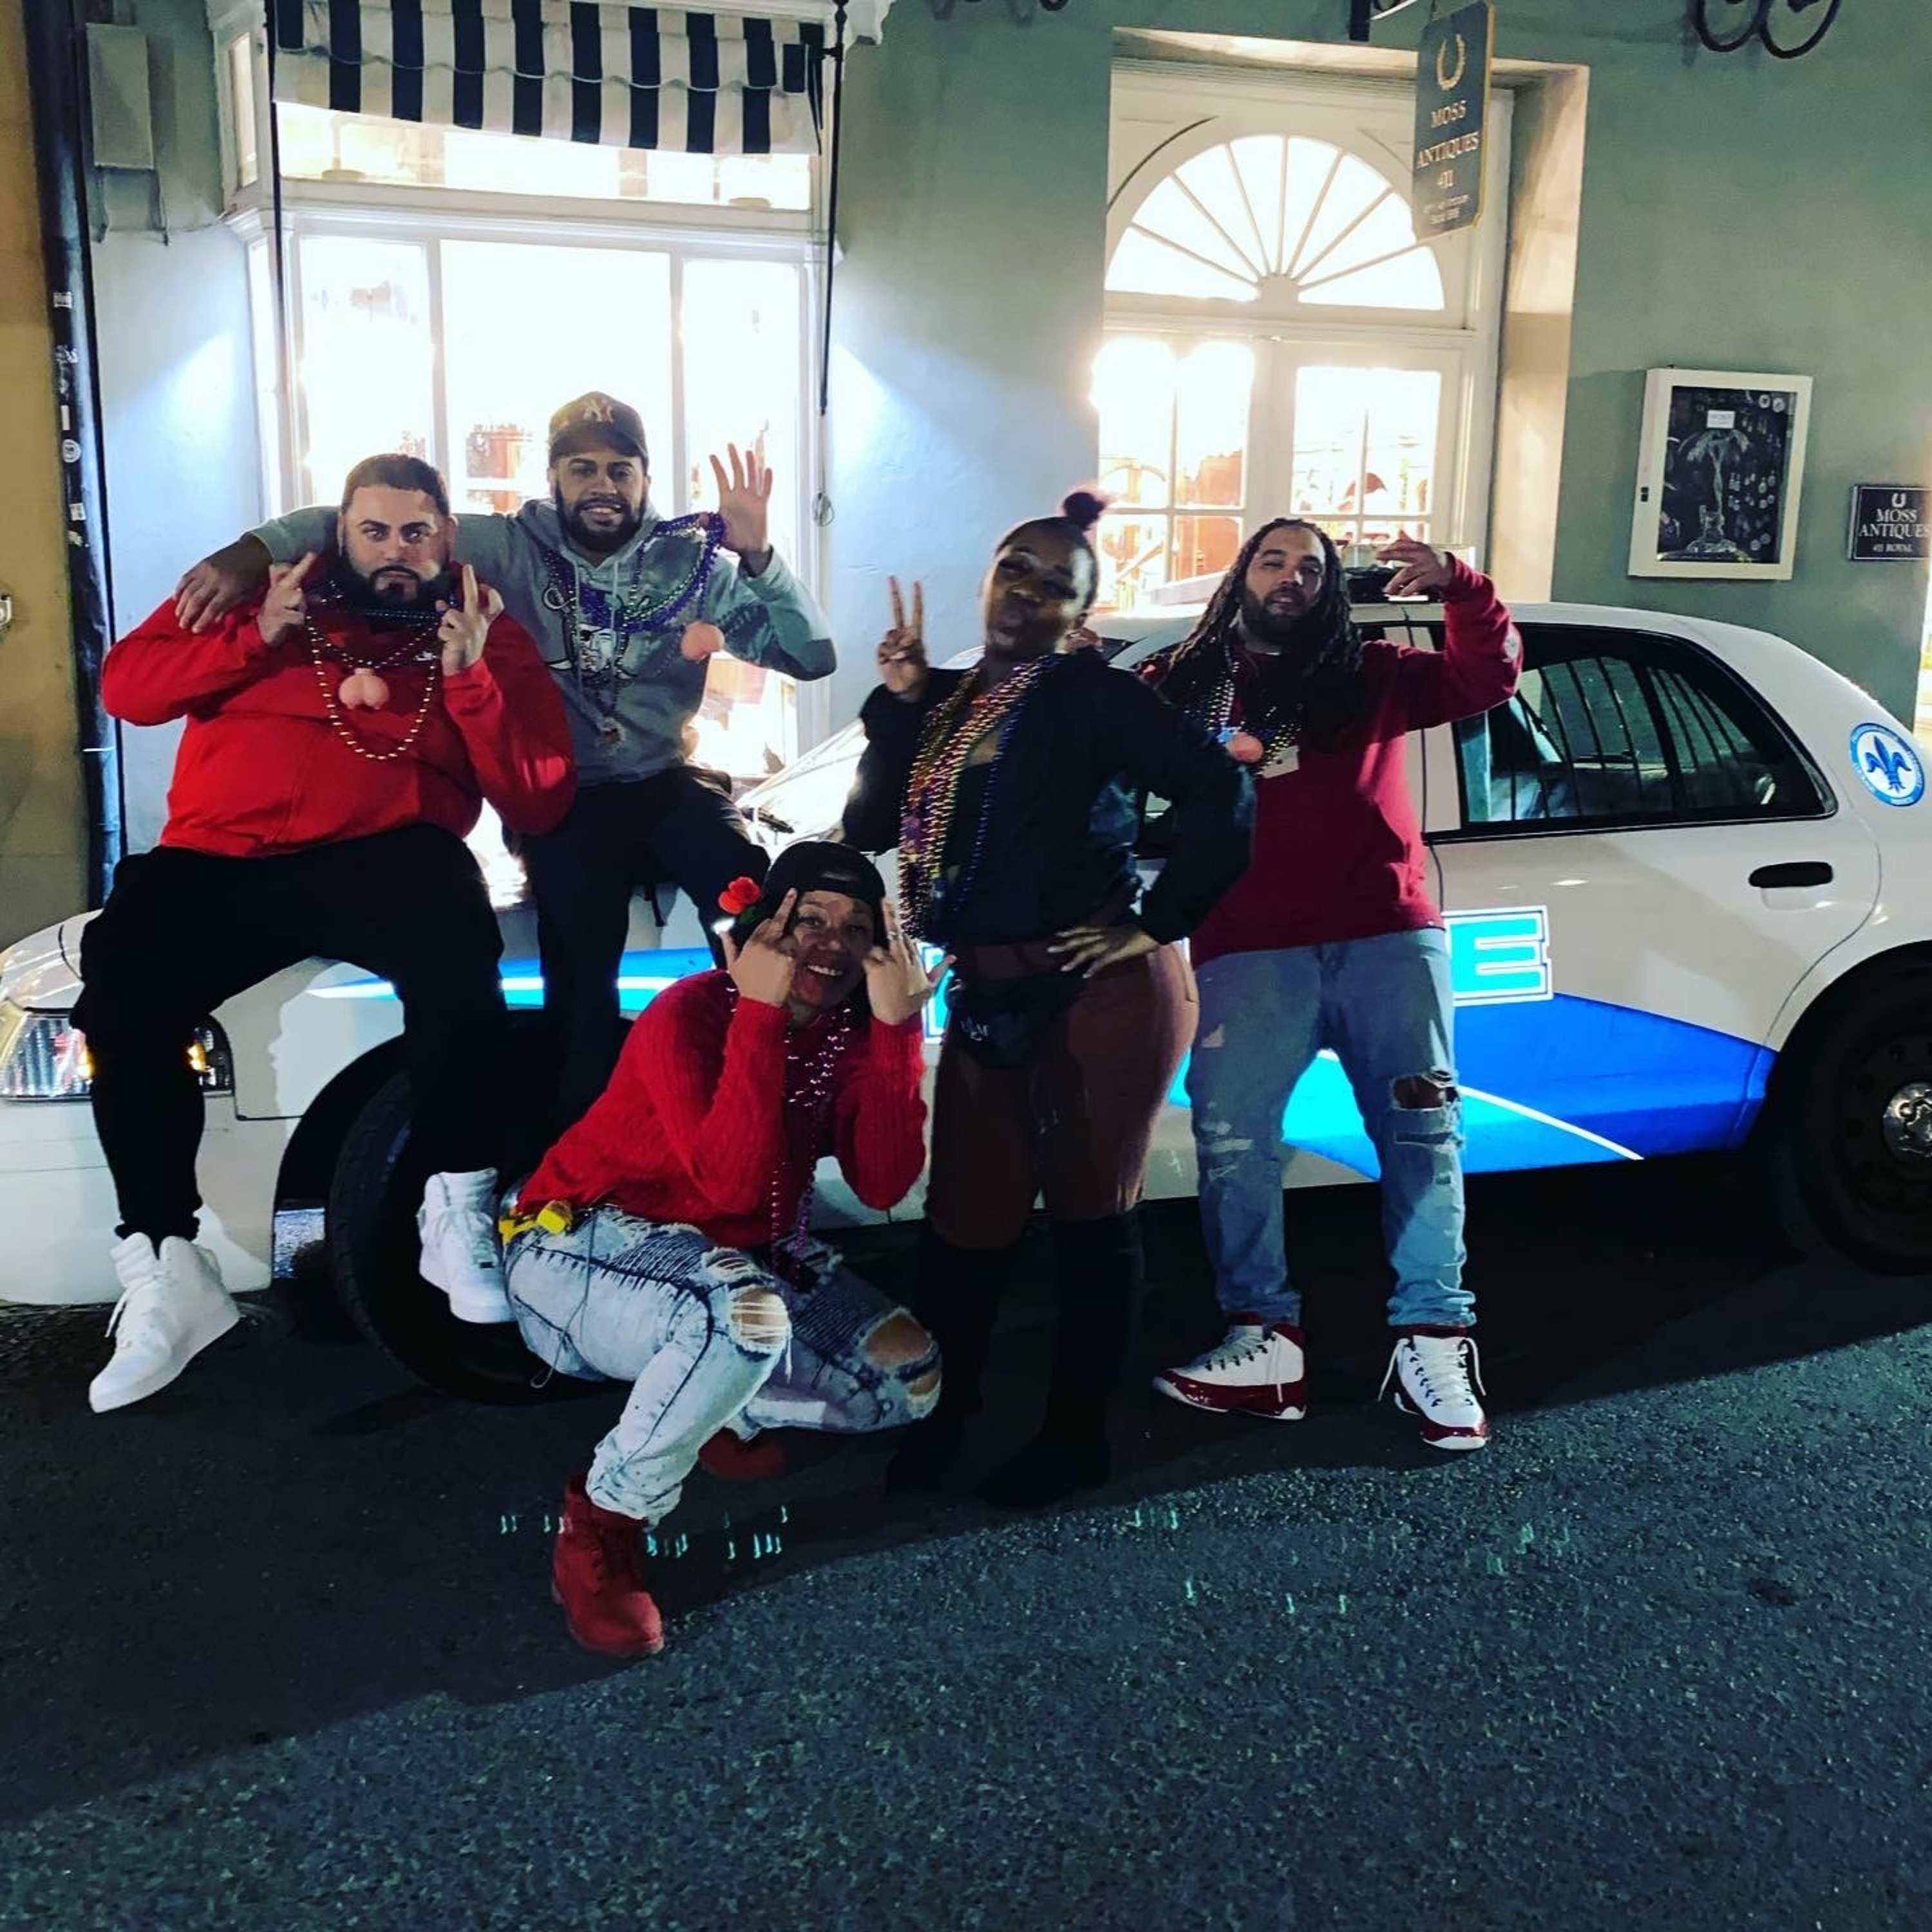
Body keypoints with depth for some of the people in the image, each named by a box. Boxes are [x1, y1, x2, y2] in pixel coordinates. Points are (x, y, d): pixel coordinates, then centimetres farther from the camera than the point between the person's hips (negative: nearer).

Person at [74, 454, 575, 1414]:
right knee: (119, 989, -25)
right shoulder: (262, 590, 19)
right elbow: (125, 686, 10)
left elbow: (536, 805, 2)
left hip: (381, 859, -2)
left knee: (452, 934, -36)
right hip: (218, 863, 2)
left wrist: (470, 677, -9)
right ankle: (164, 1273, -16)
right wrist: (256, 636, -3)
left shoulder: (486, 635, 13)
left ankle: (458, 1209, -21)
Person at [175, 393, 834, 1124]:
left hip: (667, 783, 1)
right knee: (581, 913, -28)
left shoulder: (692, 558, 4)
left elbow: (812, 657, -1)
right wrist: (254, 548, -21)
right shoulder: (511, 547, 1)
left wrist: (757, 556, -15)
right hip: (559, 795, -1)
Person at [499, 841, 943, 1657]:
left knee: (909, 1373, -7)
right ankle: (602, 1520, -16)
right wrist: (759, 1012, -37)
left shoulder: (852, 1032, -5)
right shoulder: (686, 1016, -23)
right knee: (745, 1320, -39)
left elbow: (884, 1185, -18)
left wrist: (897, 1027, -25)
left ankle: (721, 1406, 13)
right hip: (585, 1244, -7)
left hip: (750, 1253, 7)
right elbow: (731, 1182, -36)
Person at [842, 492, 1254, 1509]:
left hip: (1104, 997, -6)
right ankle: (942, 1408, 30)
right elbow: (868, 828, 4)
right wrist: (897, 701, -4)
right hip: (985, 1003, 6)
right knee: (966, 1216, 11)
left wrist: (1158, 923, -13)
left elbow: (1219, 788, -13)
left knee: (1091, 1214, 6)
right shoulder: (944, 703, 11)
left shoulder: (1092, 694, -6)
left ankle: (1076, 1432, 21)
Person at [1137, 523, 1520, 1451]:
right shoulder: (1181, 684, 17)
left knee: (1420, 1131, -4)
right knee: (1230, 1137, -7)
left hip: (1388, 935, 1)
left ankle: (1433, 1337, 1)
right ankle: (1266, 1338, 0)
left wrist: (1456, 586, -4)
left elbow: (1485, 679, 10)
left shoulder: (1371, 673, 19)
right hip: (1247, 949, 0)